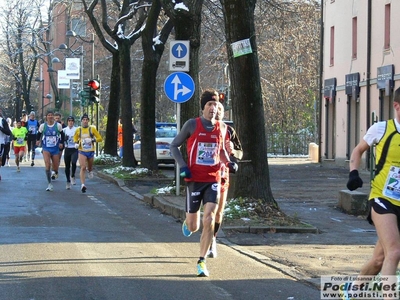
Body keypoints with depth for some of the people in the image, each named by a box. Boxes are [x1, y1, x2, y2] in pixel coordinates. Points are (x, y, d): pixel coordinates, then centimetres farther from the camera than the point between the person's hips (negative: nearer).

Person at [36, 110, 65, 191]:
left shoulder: (58, 125, -3)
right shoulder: (42, 126, -3)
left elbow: (62, 135, 9)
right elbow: (39, 134, 10)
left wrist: (61, 143, -2)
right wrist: (37, 140, -5)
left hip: (55, 149, 1)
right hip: (46, 149, -1)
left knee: (55, 168, 6)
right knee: (47, 165, -20)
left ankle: (56, 172, 47)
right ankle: (49, 184, -13)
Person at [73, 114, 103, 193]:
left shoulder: (92, 129, -2)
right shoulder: (78, 130, 2)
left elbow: (100, 138, -3)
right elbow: (75, 138, 21)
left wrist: (92, 140, -18)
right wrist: (76, 143, 0)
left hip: (91, 151, 1)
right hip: (82, 151, -1)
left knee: (90, 167, 17)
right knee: (83, 167, -16)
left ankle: (90, 170, 56)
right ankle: (82, 185, -22)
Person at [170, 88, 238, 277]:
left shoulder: (221, 127, 6)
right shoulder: (192, 125, -4)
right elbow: (174, 146, 3)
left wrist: (229, 163, 4)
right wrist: (182, 166, -11)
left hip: (213, 180, 2)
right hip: (194, 179, -2)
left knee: (209, 220, -15)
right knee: (194, 227, 6)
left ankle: (202, 261, -5)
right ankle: (187, 224, 46)